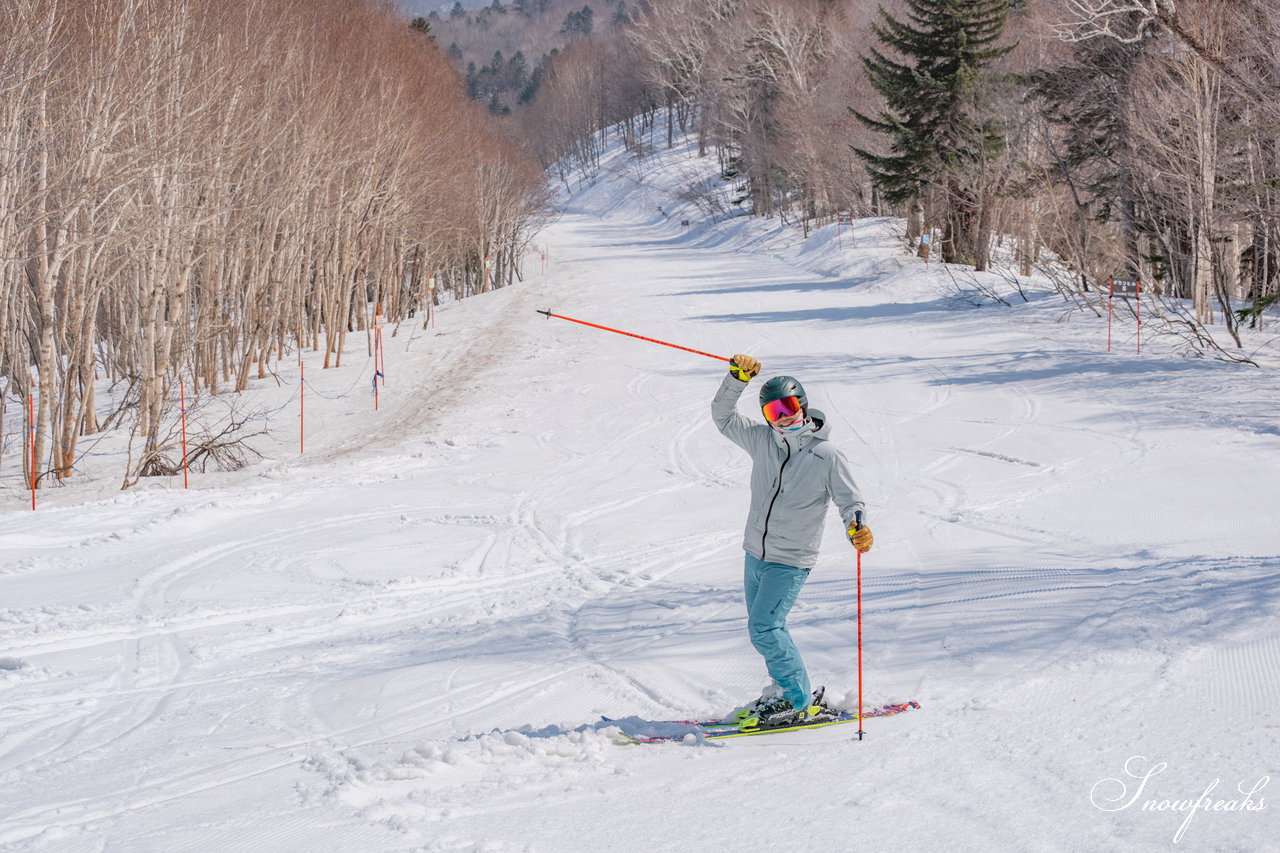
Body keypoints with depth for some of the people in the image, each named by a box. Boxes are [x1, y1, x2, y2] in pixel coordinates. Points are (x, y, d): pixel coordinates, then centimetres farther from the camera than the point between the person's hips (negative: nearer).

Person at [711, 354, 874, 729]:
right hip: (755, 554, 6)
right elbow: (723, 416, 6)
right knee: (764, 629, 14)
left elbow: (850, 500, -7)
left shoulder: (826, 456, -11)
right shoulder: (762, 440, 1)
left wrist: (857, 527, -29)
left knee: (763, 627, -15)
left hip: (791, 561, -6)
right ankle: (784, 691, 30)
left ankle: (802, 702, -8)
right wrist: (737, 377, -8)